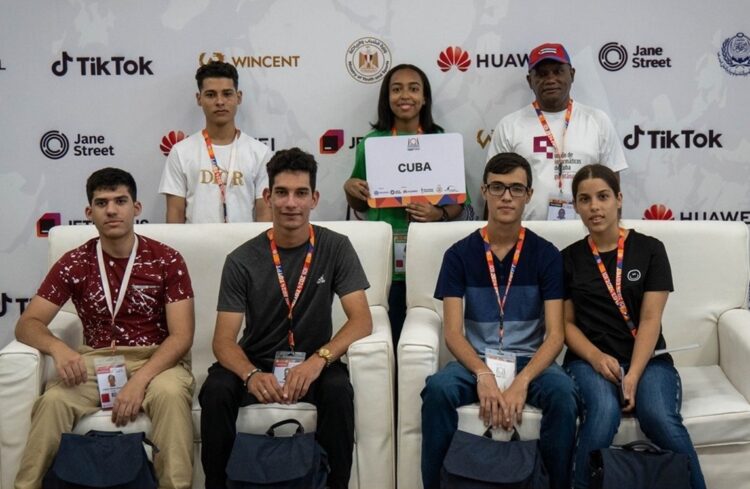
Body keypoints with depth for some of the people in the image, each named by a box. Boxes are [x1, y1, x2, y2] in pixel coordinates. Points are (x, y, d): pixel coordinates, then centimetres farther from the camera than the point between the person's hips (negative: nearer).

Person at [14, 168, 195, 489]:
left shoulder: (166, 260, -3)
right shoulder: (74, 263, 3)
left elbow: (181, 335, -8)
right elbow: (27, 324, 1)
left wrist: (139, 380, -25)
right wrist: (57, 348, -23)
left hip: (156, 360, -1)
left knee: (169, 394, -35)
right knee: (54, 400, -29)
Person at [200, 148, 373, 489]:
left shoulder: (335, 248, -6)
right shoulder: (242, 260, -7)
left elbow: (361, 320, -12)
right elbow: (224, 340, -10)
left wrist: (319, 359, -31)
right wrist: (251, 375, -33)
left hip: (313, 361, 0)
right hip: (256, 361, 1)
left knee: (339, 390, -32)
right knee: (215, 392, -29)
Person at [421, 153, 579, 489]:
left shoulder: (546, 254, 0)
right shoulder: (460, 254, 1)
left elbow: (555, 334, -7)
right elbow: (453, 332, -6)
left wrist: (522, 382, -24)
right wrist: (483, 375, -25)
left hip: (530, 360, 0)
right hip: (476, 360, 0)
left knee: (564, 394, -32)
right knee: (437, 390, -31)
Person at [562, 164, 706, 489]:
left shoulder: (650, 249, 5)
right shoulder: (569, 258, 9)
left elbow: (650, 319, -3)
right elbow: (567, 323, 8)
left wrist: (633, 376, -17)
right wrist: (596, 357, -13)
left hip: (646, 359, 0)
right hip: (590, 360, 0)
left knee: (661, 419, -31)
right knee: (604, 411, -33)